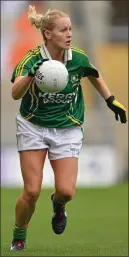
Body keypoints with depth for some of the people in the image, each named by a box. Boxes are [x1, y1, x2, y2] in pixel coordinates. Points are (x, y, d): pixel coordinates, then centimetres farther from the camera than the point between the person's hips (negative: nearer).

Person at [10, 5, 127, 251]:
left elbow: (95, 77, 15)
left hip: (67, 129, 2)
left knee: (66, 191, -13)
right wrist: (30, 76, -52)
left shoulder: (78, 58, -9)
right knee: (32, 191, -8)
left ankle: (58, 205, 25)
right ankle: (18, 238, 17)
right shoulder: (31, 59, -18)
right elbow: (16, 94, -34)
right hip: (33, 127, -2)